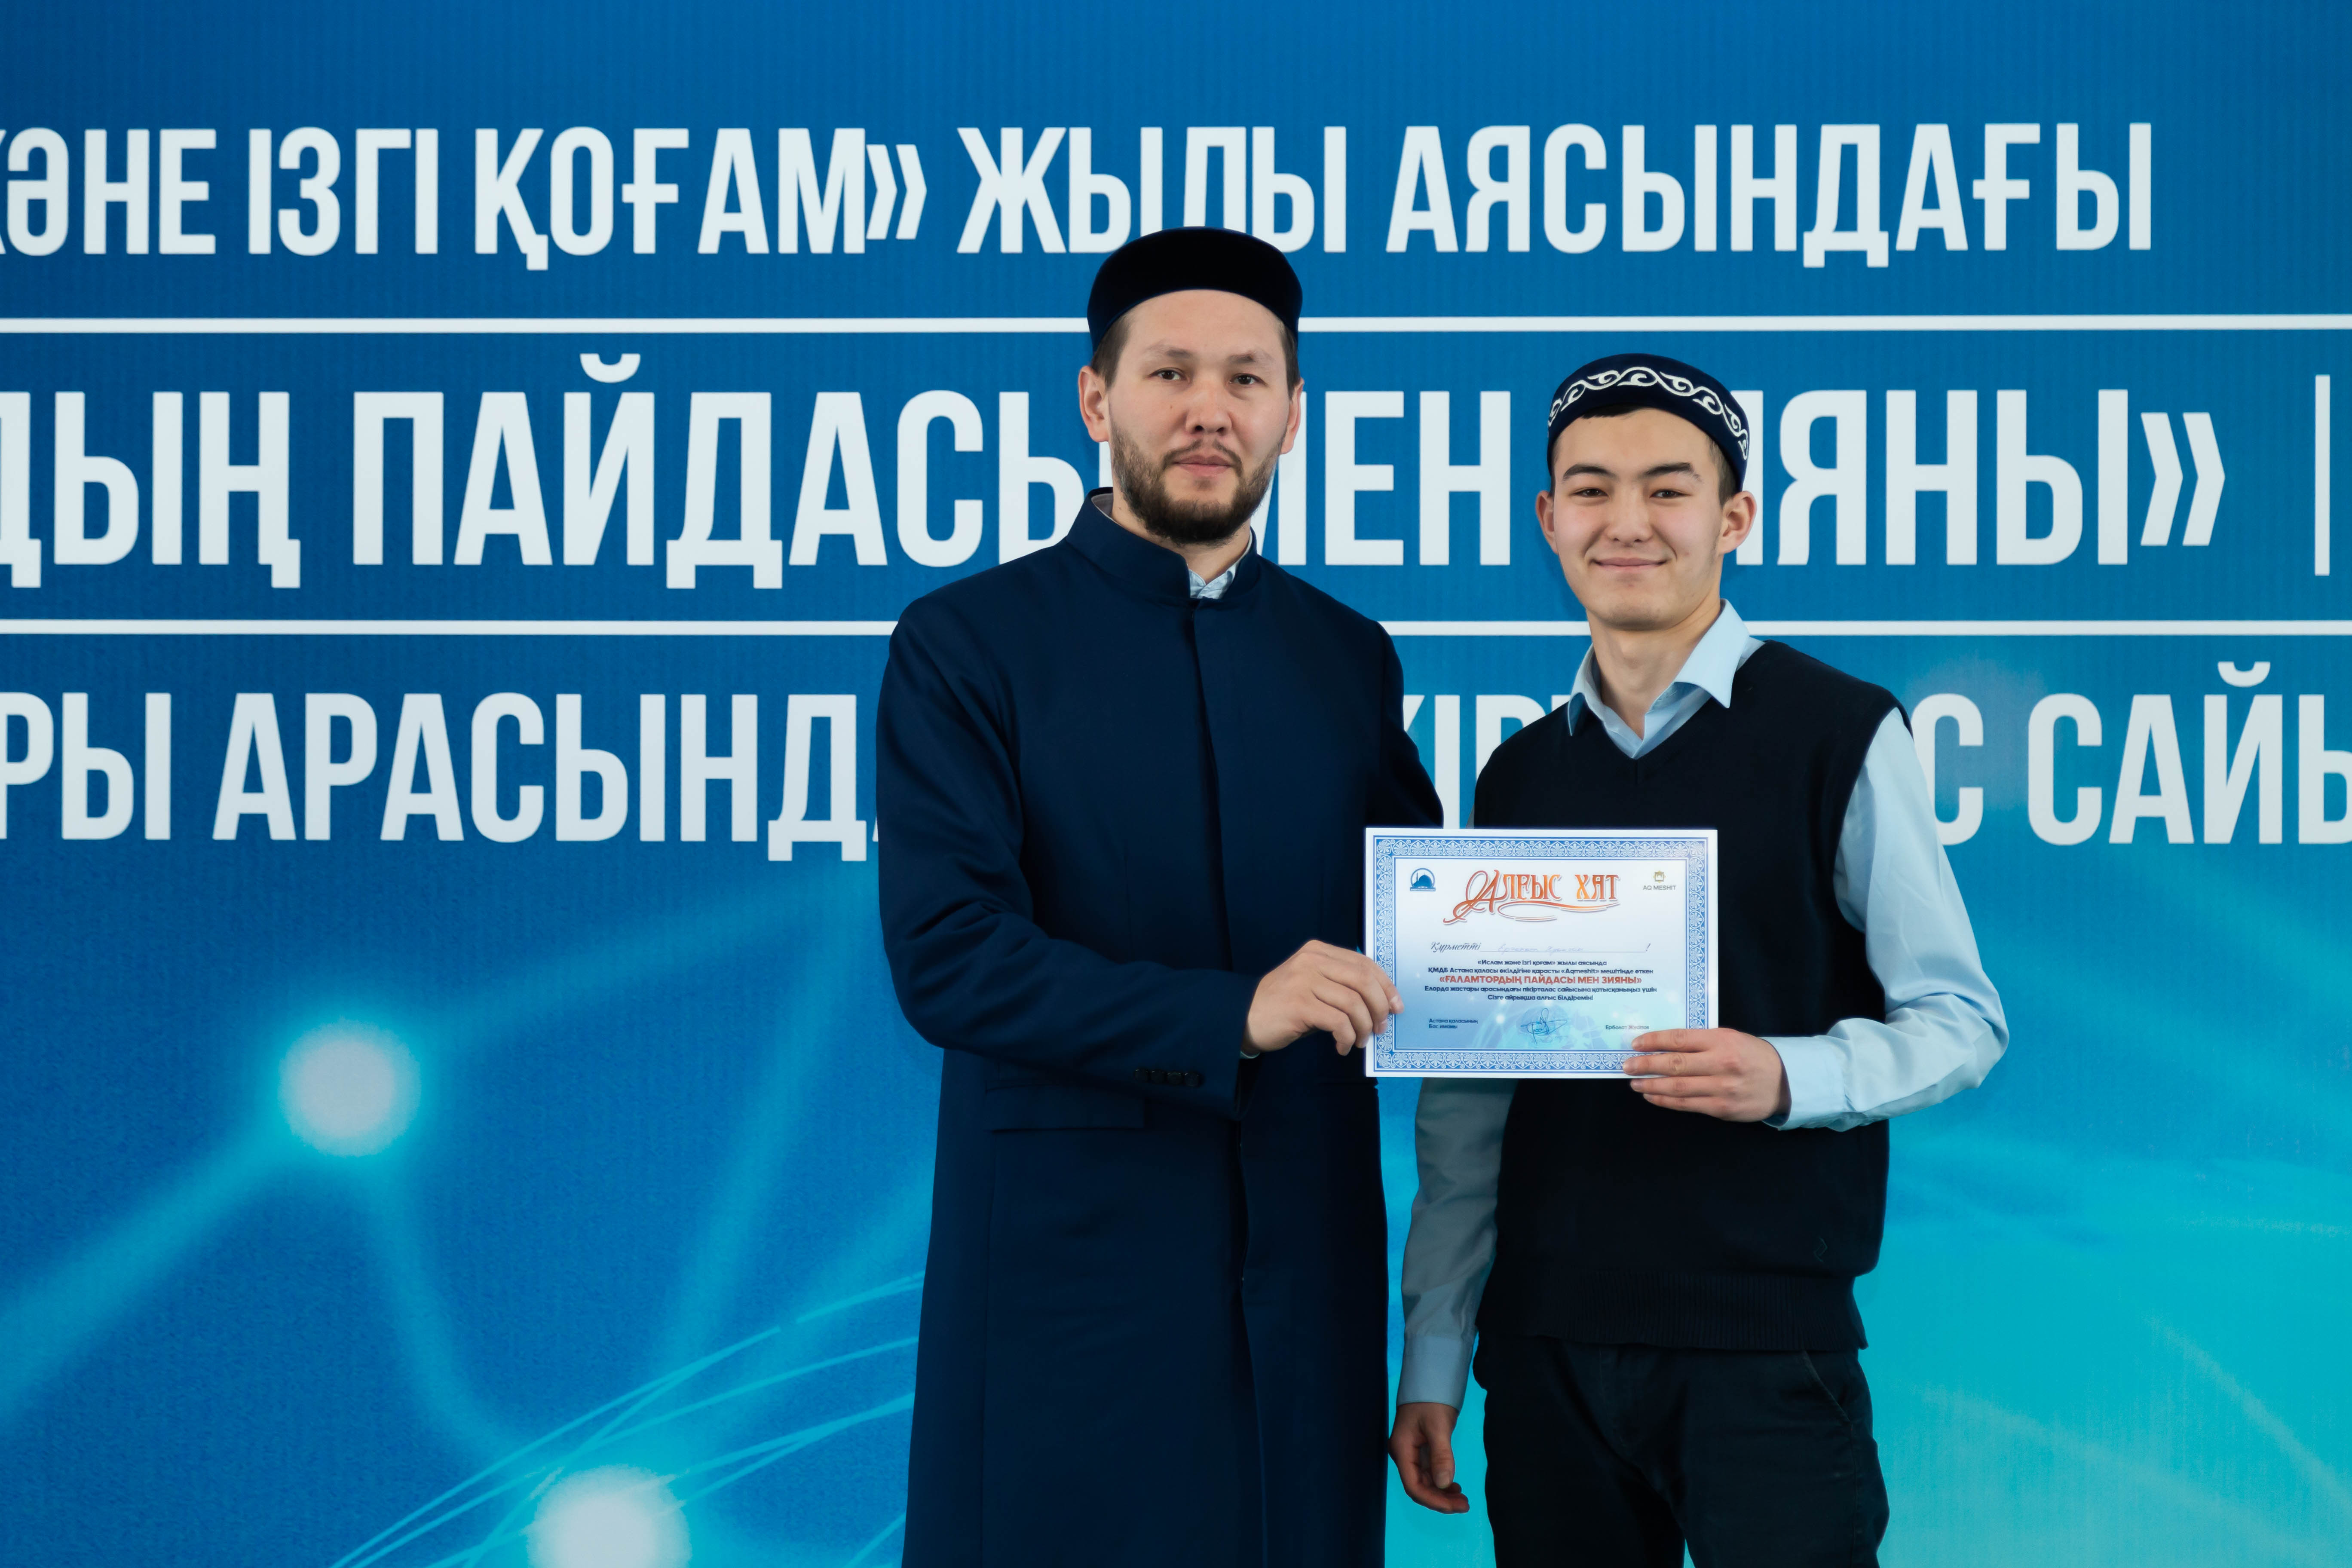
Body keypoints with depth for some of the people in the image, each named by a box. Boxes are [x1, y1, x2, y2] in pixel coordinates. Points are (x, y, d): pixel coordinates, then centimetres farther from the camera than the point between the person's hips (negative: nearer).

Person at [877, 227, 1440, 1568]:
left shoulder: (1351, 659, 12)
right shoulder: (967, 643, -3)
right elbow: (946, 957, -13)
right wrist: (1230, 1015, -22)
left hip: (1306, 1259, 4)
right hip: (1068, 1265, -4)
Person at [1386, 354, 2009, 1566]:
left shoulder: (1840, 736, -3)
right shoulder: (1519, 775, 11)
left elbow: (1962, 1021, -2)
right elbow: (1469, 1089, 12)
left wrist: (1785, 1077, -21)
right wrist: (1433, 1360, 9)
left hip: (1766, 1339, -4)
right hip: (1546, 1339, 4)